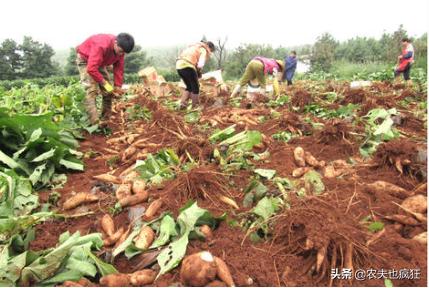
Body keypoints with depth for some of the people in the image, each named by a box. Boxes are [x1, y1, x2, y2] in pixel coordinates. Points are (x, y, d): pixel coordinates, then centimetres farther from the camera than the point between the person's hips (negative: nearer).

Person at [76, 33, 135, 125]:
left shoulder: (120, 49, -18)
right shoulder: (101, 46, -40)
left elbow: (119, 68, -11)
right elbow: (91, 69, -42)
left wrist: (118, 86, -16)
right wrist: (105, 83, -35)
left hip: (100, 62, 7)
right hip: (85, 59, -7)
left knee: (108, 91, 0)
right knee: (92, 90, -21)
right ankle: (95, 123, -26)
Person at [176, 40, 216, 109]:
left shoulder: (195, 47, 28)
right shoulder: (204, 51, 3)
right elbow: (200, 65, -12)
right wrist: (199, 72, 8)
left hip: (179, 65, 8)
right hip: (187, 66, -8)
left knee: (189, 87, 20)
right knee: (195, 87, 7)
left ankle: (182, 104, 12)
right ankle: (195, 106, 11)